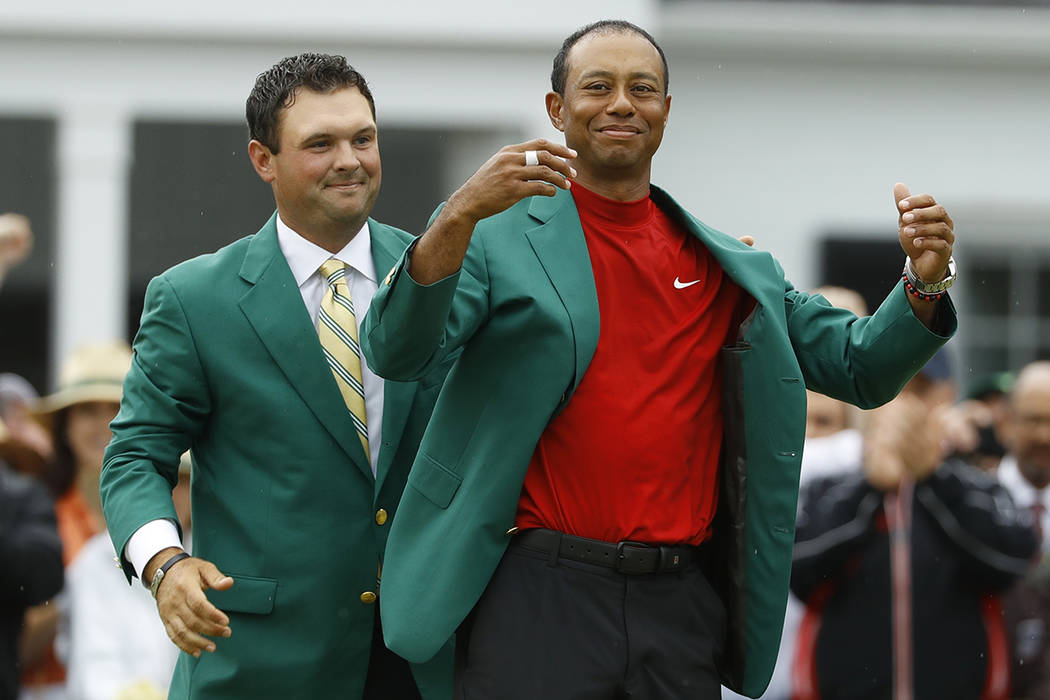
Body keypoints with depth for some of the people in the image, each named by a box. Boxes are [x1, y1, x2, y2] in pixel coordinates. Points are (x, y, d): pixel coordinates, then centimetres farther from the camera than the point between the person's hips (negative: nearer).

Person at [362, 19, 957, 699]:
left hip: (682, 604, 4)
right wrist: (458, 218, -27)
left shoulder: (730, 266, 14)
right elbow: (397, 352, -12)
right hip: (539, 599, -4)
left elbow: (860, 368, 15)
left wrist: (922, 283, -5)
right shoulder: (498, 237, 1)